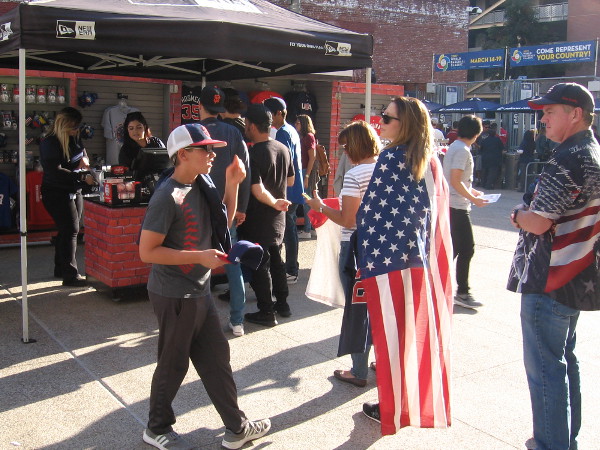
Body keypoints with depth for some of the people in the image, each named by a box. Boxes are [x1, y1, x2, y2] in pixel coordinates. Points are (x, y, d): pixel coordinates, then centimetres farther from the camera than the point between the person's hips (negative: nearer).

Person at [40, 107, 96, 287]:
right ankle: (70, 275, -8)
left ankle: (61, 269, 26)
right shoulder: (50, 143, -16)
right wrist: (83, 177, -29)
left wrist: (84, 160, 0)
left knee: (67, 231, 14)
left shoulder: (75, 139, 7)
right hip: (56, 193, -8)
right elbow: (56, 171, -24)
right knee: (70, 230, -11)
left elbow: (84, 154, 25)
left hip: (74, 191, 8)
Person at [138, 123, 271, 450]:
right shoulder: (168, 196, -21)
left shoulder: (204, 185, 3)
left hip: (200, 291, 8)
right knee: (174, 364, 8)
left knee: (216, 356, 15)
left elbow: (224, 221, 17)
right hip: (174, 296, -8)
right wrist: (200, 256, -23)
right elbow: (147, 251, -22)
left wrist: (232, 185, 3)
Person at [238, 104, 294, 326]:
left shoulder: (253, 153, -21)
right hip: (278, 219, 8)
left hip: (257, 221, -8)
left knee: (259, 265, 2)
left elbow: (257, 189, -27)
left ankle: (266, 312, 8)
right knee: (276, 260, 20)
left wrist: (274, 202, -19)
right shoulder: (283, 149, 3)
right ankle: (282, 304, 28)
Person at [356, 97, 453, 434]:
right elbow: (437, 213, 11)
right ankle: (423, 399, 31)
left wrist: (366, 259, -7)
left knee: (392, 333, 4)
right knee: (419, 330, 17)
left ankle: (393, 408, 16)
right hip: (422, 260, 7)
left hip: (389, 257, -7)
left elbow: (370, 213, -14)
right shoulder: (432, 161, 6)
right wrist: (427, 252, 17)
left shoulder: (391, 159, -14)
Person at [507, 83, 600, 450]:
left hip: (549, 281, -11)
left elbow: (538, 223, -23)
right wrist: (529, 215, 8)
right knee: (565, 360, 20)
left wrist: (519, 215, -2)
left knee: (545, 368, -2)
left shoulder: (568, 160, -20)